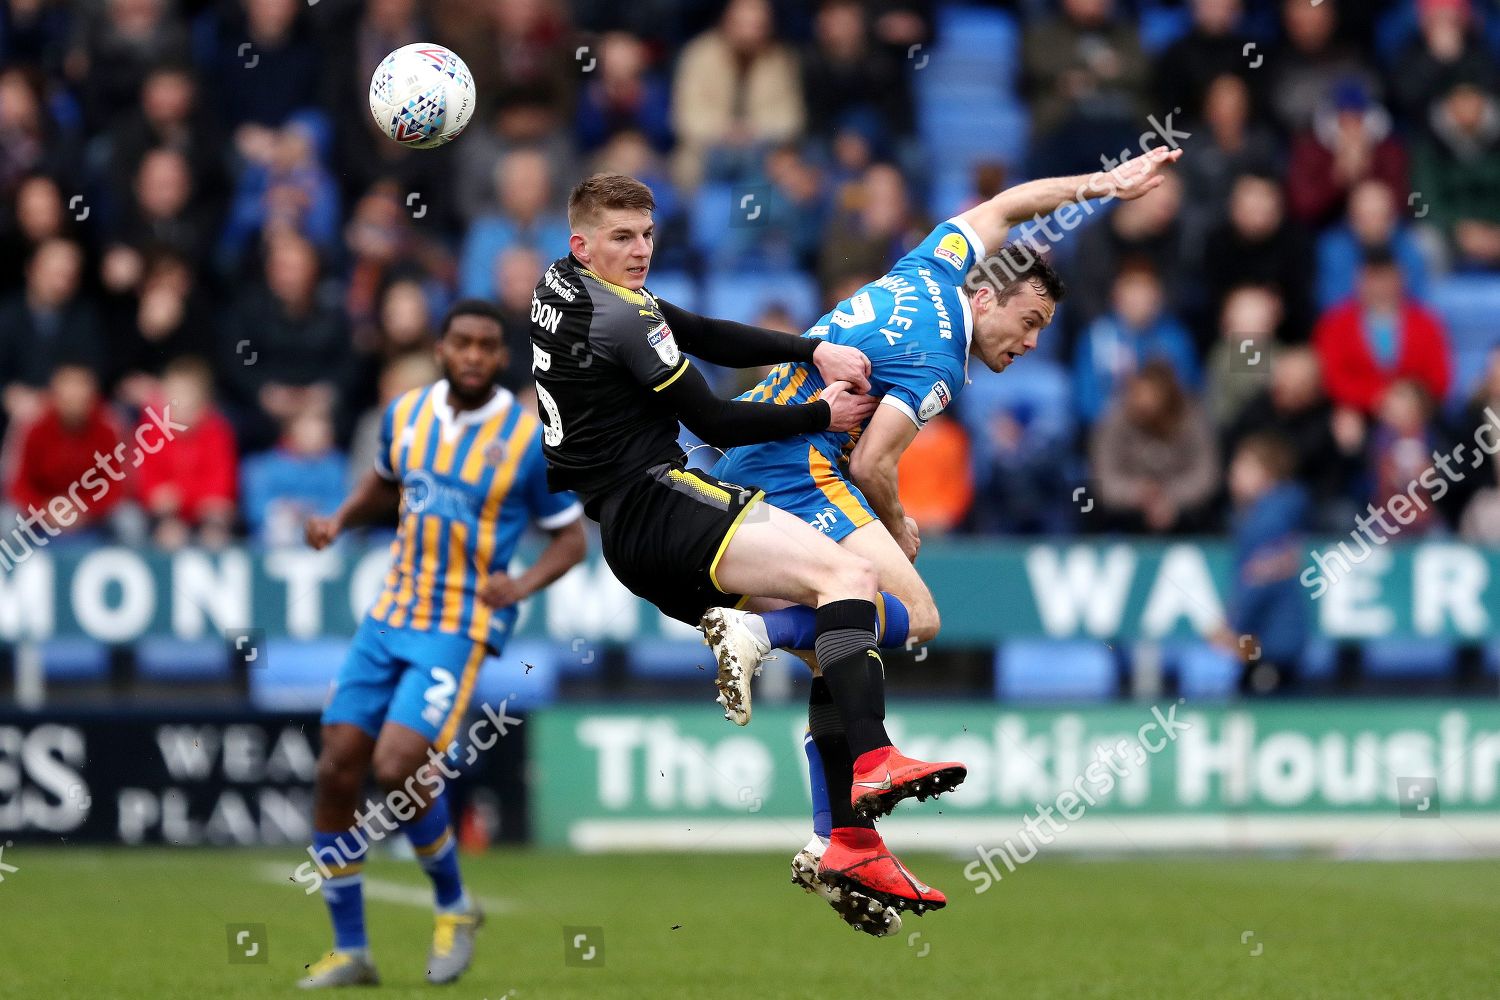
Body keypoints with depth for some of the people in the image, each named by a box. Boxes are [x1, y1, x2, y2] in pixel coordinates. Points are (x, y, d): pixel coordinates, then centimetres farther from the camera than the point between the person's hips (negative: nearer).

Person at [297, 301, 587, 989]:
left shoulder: (528, 440, -9)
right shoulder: (407, 413, 4)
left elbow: (570, 538, 0)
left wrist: (524, 584, -18)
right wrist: (341, 519, 7)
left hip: (461, 629, -5)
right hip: (389, 619, 5)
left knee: (397, 768, -20)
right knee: (336, 772, -2)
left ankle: (453, 906, 8)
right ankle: (349, 951, 10)